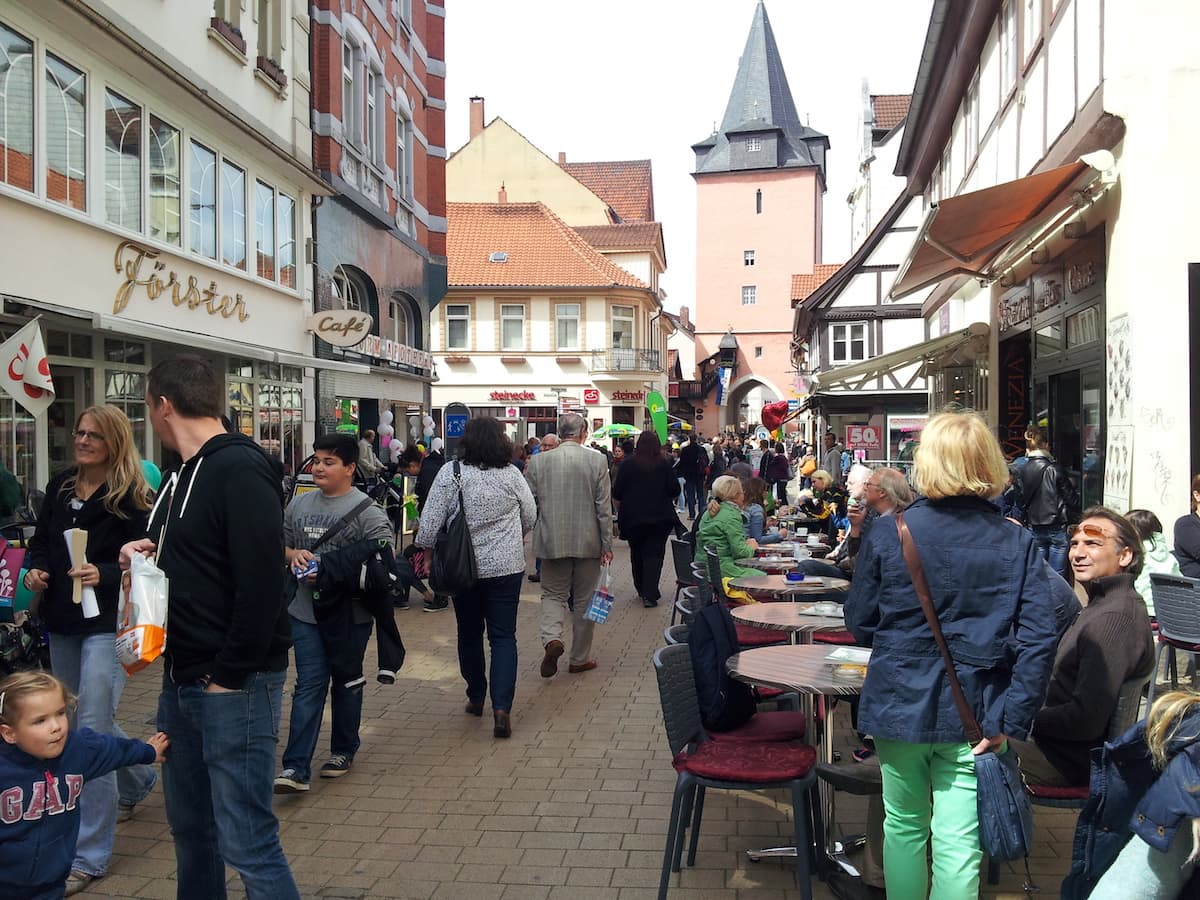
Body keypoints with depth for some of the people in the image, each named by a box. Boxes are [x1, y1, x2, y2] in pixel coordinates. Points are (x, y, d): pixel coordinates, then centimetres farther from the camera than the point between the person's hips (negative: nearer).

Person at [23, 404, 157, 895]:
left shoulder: (132, 497, -11)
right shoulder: (60, 486, 8)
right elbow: (40, 541, 18)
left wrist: (103, 574, -30)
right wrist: (34, 570, -1)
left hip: (107, 623, -7)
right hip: (62, 621, 7)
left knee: (92, 728, -10)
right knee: (89, 719, 21)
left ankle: (89, 855, -2)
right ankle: (138, 781, 49)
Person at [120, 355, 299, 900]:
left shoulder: (239, 469, -15)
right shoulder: (184, 476, 14)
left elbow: (261, 580, -23)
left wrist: (229, 675, -19)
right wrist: (146, 555, 2)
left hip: (233, 685, -9)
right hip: (182, 681, 9)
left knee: (246, 842, -5)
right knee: (190, 828, 18)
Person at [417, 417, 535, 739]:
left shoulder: (450, 473, -10)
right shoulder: (511, 475, -6)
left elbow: (430, 522, -9)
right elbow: (530, 517, 6)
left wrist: (427, 549, 7)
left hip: (463, 566, 0)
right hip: (505, 566, 0)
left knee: (469, 633, 17)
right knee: (503, 637, 3)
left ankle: (476, 697, 30)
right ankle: (501, 707, -9)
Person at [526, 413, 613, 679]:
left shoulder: (539, 462, -4)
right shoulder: (597, 461, -8)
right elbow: (604, 506, -7)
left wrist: (526, 538, 15)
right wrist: (607, 544, 0)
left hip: (552, 541, 1)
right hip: (587, 541, -1)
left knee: (553, 594, 13)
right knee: (584, 598, 11)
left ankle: (552, 638, -15)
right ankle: (579, 659, 19)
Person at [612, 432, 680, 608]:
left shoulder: (628, 465, -3)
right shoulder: (664, 465, -4)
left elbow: (616, 495, -2)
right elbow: (675, 491, -2)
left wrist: (621, 513, 14)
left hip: (633, 517, 1)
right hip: (660, 517, -1)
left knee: (637, 554, 16)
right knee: (654, 554, 0)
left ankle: (641, 590, 27)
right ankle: (650, 594, -10)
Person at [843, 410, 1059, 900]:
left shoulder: (887, 534, -8)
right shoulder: (1016, 542, -6)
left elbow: (858, 623, -1)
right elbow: (1038, 638, -12)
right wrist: (1010, 722, -7)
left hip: (900, 706, 0)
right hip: (972, 714, 0)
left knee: (904, 826, 19)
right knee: (958, 843, 7)